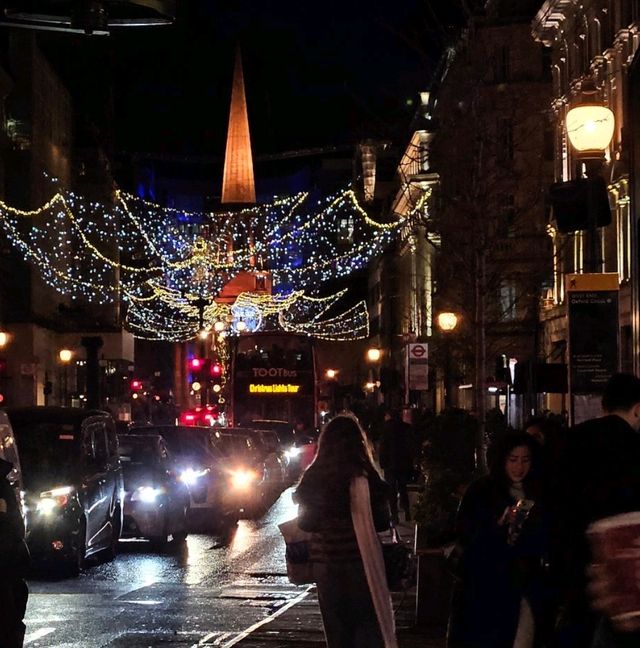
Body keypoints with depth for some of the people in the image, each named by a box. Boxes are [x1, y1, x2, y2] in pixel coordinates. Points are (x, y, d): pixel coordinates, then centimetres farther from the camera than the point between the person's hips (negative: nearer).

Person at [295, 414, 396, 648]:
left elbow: (304, 523, 6)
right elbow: (382, 521, -6)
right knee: (368, 627, 4)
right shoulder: (364, 479, -13)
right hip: (360, 560, -3)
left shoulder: (312, 478, -2)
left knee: (335, 627, 13)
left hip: (325, 560, 4)